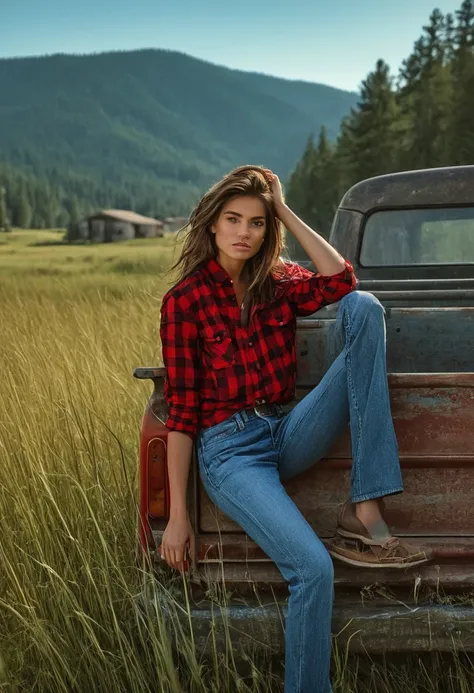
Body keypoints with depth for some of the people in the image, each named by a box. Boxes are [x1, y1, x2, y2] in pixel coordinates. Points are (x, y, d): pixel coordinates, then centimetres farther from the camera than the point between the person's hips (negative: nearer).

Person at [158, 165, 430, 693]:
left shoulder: (278, 282, 10)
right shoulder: (184, 302, -4)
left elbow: (340, 279, -12)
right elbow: (181, 412, -5)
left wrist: (285, 212, -4)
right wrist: (177, 516, -8)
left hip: (288, 434, 5)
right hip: (229, 450, -5)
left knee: (364, 309, -16)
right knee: (314, 568, -31)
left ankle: (364, 513, -23)